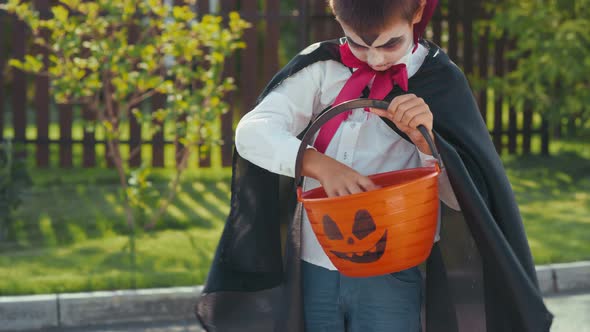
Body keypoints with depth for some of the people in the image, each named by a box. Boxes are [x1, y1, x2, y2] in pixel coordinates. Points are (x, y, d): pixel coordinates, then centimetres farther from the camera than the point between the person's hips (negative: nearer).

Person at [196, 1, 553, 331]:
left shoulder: (438, 82, -4)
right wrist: (321, 165, -28)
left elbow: (463, 194, -7)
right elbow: (252, 131, -11)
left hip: (388, 277, -2)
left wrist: (425, 140, -26)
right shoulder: (322, 67, 0)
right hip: (314, 269, 2)